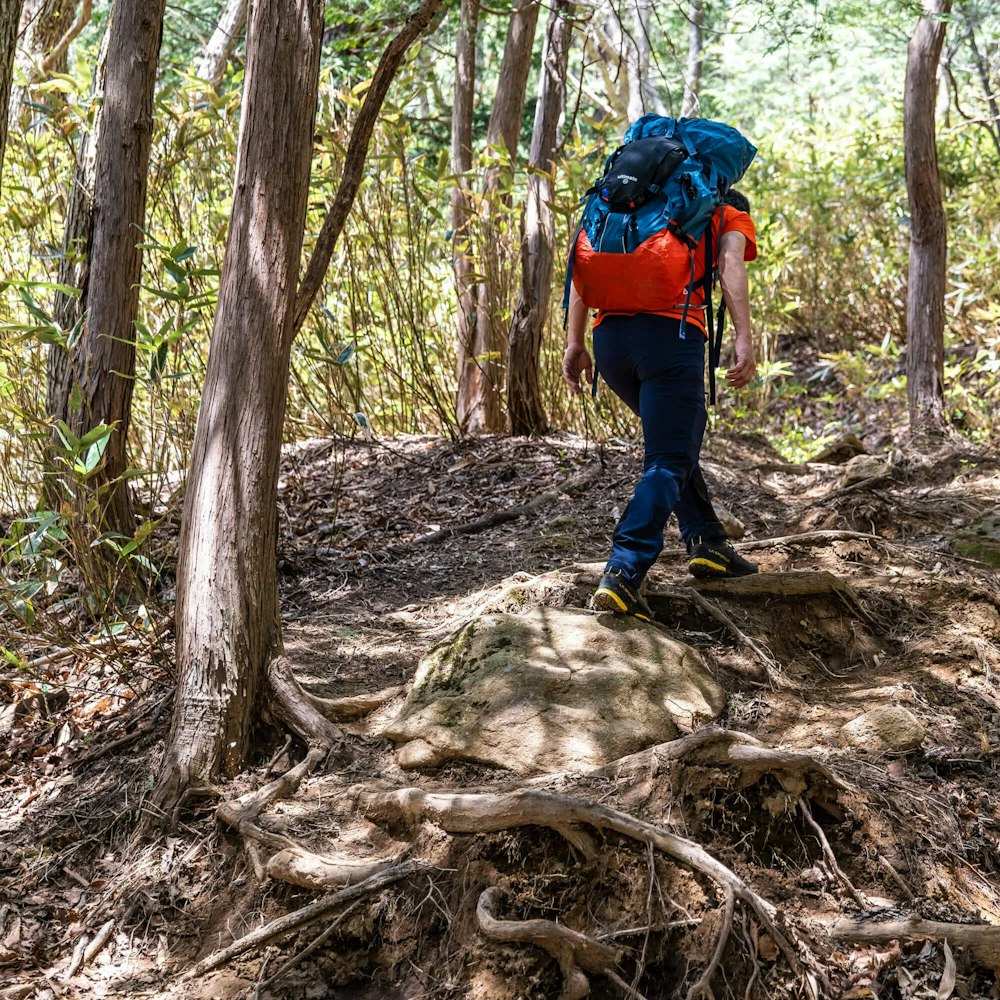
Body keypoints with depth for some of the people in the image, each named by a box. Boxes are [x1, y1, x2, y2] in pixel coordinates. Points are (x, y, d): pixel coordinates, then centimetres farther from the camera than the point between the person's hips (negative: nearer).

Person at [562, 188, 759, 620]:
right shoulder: (732, 217, 23)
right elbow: (731, 265, -1)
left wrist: (575, 342, 14)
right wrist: (744, 341, -11)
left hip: (610, 336, 5)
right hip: (671, 332, -5)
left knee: (678, 436, 26)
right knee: (667, 463, -4)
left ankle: (705, 542, 25)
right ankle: (622, 575, -19)